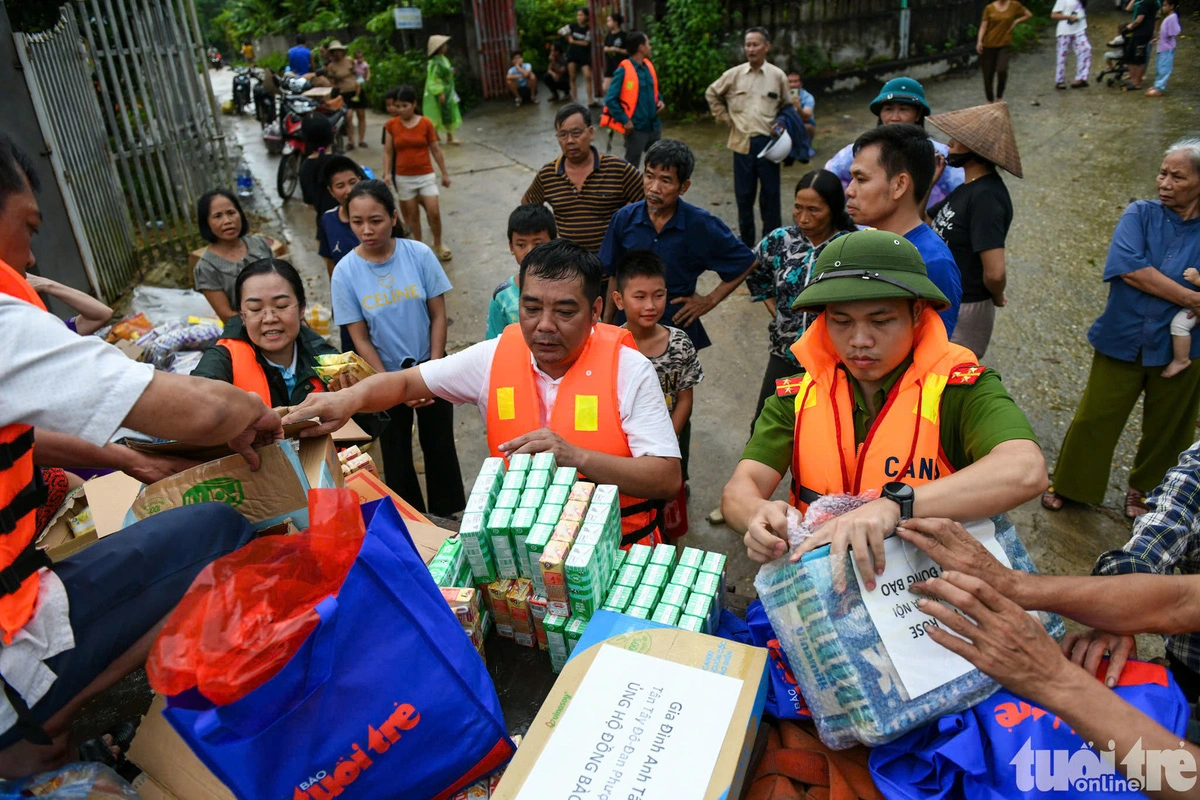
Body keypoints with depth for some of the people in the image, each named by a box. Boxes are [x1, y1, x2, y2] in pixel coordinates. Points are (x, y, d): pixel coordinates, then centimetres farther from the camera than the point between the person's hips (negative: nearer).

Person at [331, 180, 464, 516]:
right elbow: (361, 340, -9)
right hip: (386, 379, 0)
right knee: (397, 457, 15)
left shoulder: (420, 254, -13)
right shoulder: (345, 272, -13)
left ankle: (449, 519, 34)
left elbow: (438, 315, -7)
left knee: (441, 449, 14)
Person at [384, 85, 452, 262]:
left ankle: (438, 244, 17)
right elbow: (388, 151, 2)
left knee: (434, 212, -6)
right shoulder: (391, 125, -3)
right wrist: (387, 172, -11)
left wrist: (445, 173, 5)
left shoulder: (426, 123, -5)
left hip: (426, 175, -1)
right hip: (403, 178, 1)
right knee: (413, 215, 9)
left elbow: (436, 150, 2)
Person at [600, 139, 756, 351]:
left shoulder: (702, 225, -13)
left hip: (678, 328, -1)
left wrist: (710, 300, -3)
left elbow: (746, 262, 0)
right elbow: (615, 275, 5)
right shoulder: (625, 218, -7)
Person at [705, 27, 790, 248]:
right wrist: (725, 118, 9)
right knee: (743, 195, 8)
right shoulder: (734, 74, 3)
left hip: (768, 143, -1)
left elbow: (787, 107, 13)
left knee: (770, 194, 2)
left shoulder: (778, 76, 1)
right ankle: (746, 242, 20)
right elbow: (712, 94, 16)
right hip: (742, 143, 1)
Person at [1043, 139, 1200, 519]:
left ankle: (1145, 490, 37)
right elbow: (1130, 269, -19)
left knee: (1165, 429, 15)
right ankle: (1070, 484, 27)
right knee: (1094, 417, 8)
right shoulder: (1140, 214, -4)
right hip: (1123, 341, 0)